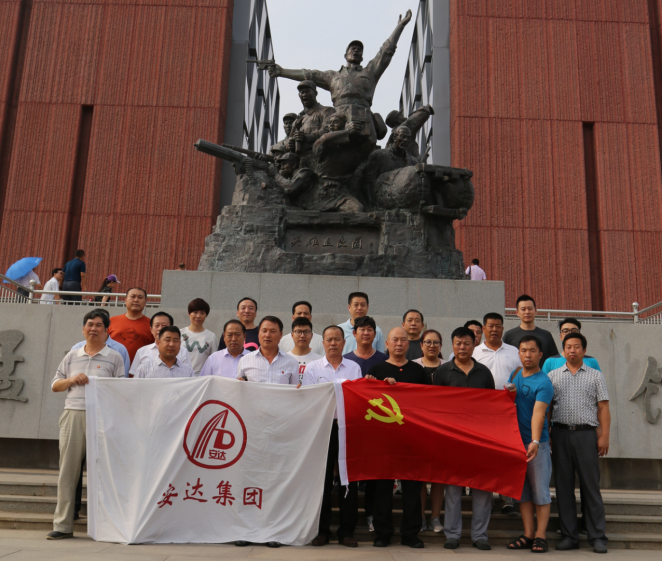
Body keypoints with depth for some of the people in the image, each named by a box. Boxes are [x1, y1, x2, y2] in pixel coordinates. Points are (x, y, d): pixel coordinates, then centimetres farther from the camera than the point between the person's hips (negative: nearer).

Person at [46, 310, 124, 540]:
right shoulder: (72, 356, 17)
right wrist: (72, 380, 0)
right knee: (68, 470, 2)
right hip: (73, 416, 3)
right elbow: (55, 385, 17)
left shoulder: (114, 358, 8)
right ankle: (63, 525, 8)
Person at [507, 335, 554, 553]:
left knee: (540, 490, 1)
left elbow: (538, 413, -29)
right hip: (515, 441, 7)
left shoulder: (543, 383, -14)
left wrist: (535, 442, -40)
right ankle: (528, 534, 17)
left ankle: (540, 536, 8)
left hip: (537, 444, -6)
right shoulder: (515, 374, 8)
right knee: (522, 491, 10)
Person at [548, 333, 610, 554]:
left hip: (586, 434, -2)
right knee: (563, 486, 4)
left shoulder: (596, 376, 9)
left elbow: (603, 408, 5)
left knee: (591, 485, 0)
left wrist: (604, 436, -4)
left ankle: (597, 536, 8)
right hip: (560, 434, 2)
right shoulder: (553, 376, 12)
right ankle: (569, 536, 12)